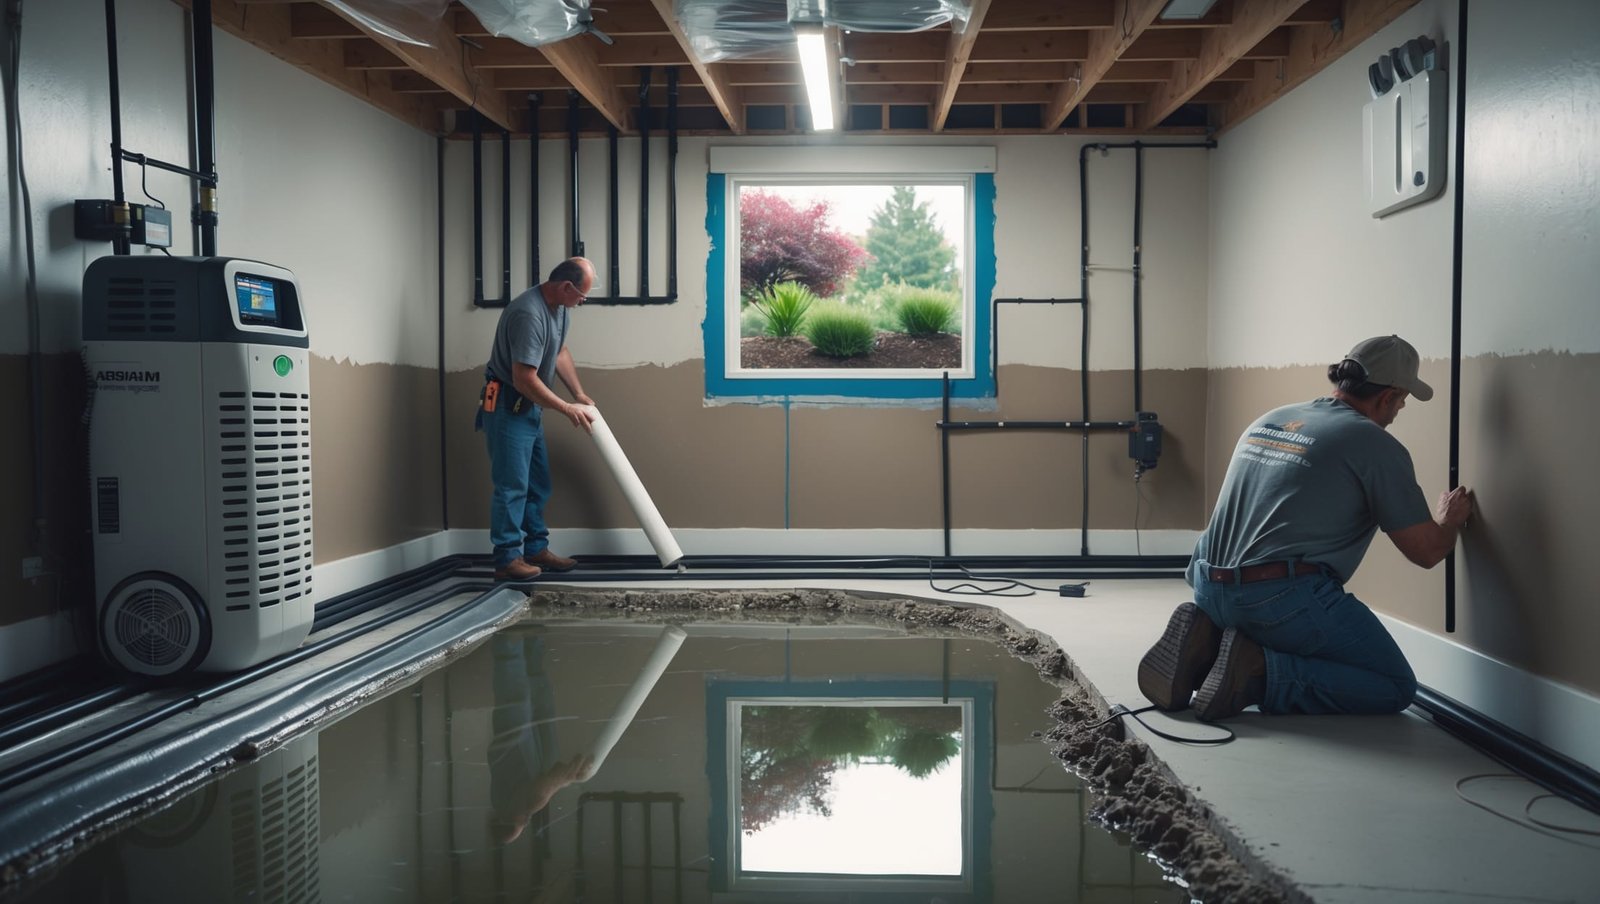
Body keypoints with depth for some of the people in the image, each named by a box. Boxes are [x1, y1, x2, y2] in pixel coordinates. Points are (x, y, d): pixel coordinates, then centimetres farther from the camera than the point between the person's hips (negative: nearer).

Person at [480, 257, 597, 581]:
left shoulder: (558, 306, 3)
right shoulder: (529, 314, -27)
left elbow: (560, 352, 19)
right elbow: (524, 379, -28)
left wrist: (579, 394, 10)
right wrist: (567, 409, -18)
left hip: (530, 407, 10)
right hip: (506, 406, -10)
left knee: (538, 484, 13)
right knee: (512, 485, -8)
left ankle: (536, 549, 21)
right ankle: (507, 559, -3)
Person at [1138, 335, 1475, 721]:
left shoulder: (1268, 419, 17)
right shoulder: (1377, 445, -4)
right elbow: (1426, 551, 2)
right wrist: (1450, 522, 23)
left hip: (1210, 590, 7)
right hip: (1284, 600, -7)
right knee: (1396, 687, 9)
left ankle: (1206, 641, 4)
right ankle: (1259, 671, -11)